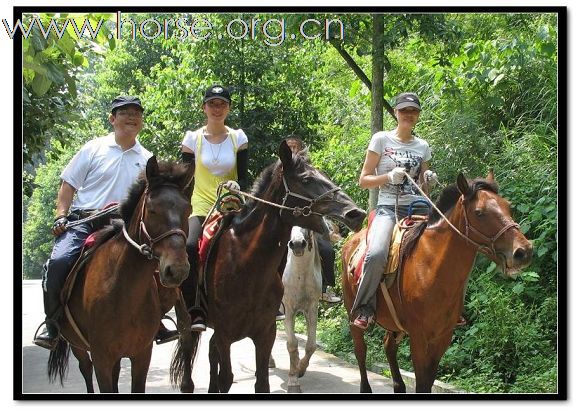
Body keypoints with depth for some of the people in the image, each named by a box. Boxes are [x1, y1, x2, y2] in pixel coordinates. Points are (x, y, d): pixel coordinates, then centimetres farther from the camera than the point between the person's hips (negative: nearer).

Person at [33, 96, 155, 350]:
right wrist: (61, 216, -5)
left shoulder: (146, 159, 15)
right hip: (82, 220, -3)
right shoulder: (95, 149, 8)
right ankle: (52, 324, -12)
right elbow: (69, 185, 8)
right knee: (59, 261, -28)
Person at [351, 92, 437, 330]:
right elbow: (363, 181, 3)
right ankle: (364, 308, -15)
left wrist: (428, 181, -3)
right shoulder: (381, 140, 4)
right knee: (377, 254, -32)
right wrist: (389, 177, -13)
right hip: (388, 207, -4)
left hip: (417, 207, 4)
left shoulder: (423, 146, 15)